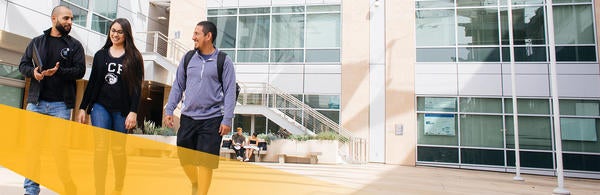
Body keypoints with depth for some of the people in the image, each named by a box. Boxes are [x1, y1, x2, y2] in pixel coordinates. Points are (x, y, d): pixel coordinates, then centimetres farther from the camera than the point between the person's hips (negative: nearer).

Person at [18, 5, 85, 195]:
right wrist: (33, 72, -9)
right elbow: (23, 65, 12)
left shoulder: (75, 45, 7)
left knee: (60, 146, -3)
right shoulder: (37, 41, 13)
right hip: (36, 102, 2)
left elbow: (80, 71, -3)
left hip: (61, 104, -2)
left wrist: (59, 71, -19)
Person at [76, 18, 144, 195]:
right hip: (100, 106, 2)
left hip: (122, 110, -1)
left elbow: (137, 86, -2)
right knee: (101, 148, -6)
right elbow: (92, 83, 12)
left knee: (118, 149, 7)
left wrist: (133, 111, -11)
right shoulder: (100, 54, 10)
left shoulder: (134, 57, 2)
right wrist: (83, 107, 8)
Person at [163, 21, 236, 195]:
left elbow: (230, 92, -5)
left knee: (205, 161, -2)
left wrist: (227, 120, -12)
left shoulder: (224, 62, -3)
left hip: (212, 120, -4)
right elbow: (178, 86, 12)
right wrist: (169, 110, 5)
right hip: (188, 117, 4)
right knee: (184, 157, 10)